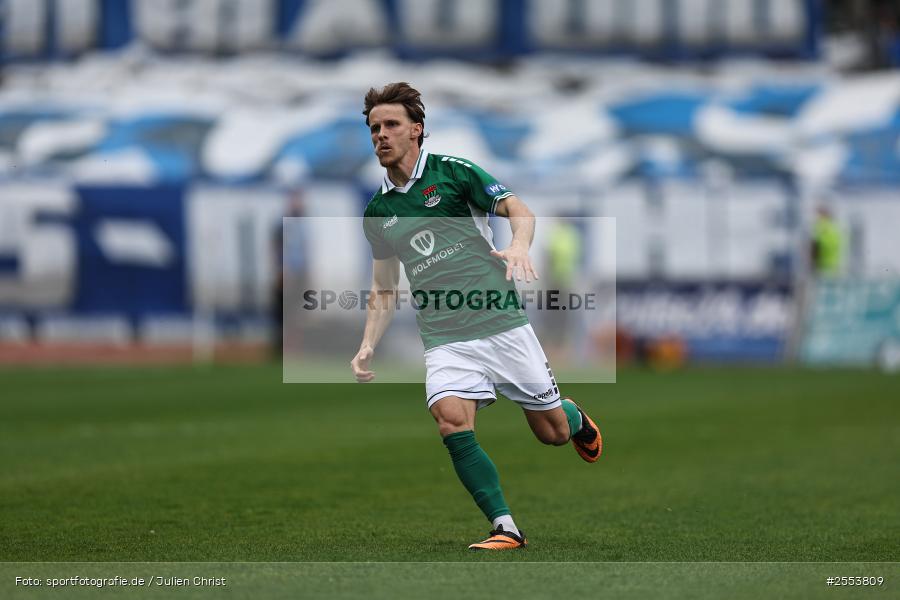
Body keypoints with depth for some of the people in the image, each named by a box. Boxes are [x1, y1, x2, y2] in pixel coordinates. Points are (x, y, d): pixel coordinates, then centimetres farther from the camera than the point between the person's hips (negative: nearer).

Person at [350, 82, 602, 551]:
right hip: (444, 340, 2)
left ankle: (574, 416, 41)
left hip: (502, 323, -2)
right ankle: (505, 527, -18)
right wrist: (367, 347, 5)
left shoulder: (453, 172, 0)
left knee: (552, 432, 3)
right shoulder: (377, 213, 13)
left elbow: (518, 210, -4)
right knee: (452, 422, -25)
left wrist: (519, 245, -27)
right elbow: (383, 291, 19)